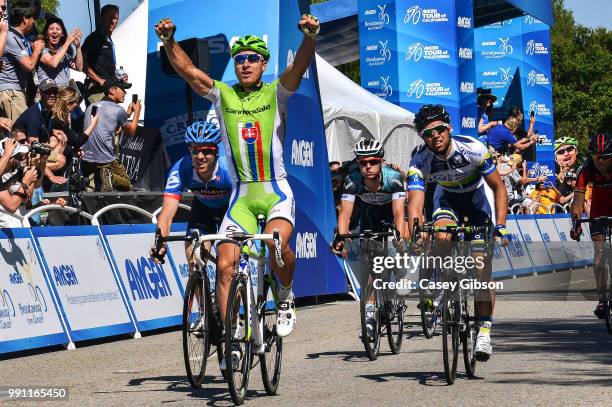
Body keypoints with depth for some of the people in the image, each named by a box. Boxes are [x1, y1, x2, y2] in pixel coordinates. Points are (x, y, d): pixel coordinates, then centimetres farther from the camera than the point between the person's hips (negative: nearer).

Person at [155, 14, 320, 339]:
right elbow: (186, 70, -6)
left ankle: (286, 299, -1)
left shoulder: (276, 93, 0)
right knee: (225, 263, -8)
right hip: (241, 195, 3)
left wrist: (310, 36, -38)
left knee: (276, 243, -29)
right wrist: (169, 41, -24)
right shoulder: (223, 96, 5)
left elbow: (299, 67, -18)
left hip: (276, 191, -3)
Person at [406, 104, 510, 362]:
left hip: (478, 197, -1)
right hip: (448, 197, 1)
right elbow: (415, 204, -36)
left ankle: (484, 331, -6)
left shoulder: (473, 149, -31)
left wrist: (500, 225, -33)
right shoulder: (420, 162, -27)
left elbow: (499, 188, -22)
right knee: (442, 237, -32)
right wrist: (415, 234, -54)